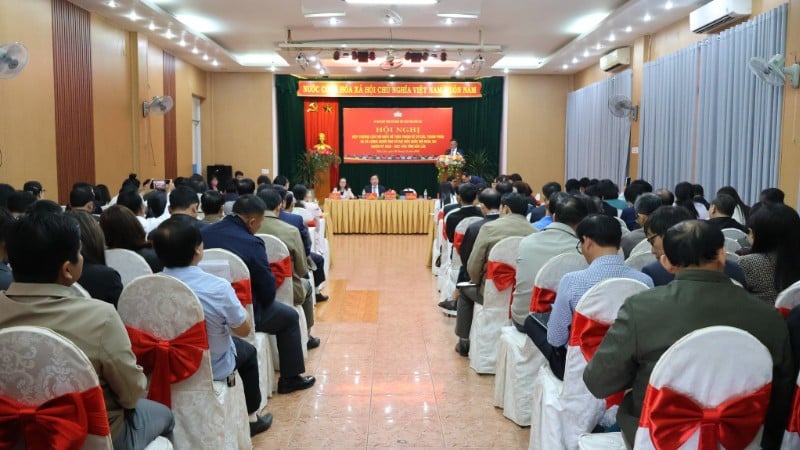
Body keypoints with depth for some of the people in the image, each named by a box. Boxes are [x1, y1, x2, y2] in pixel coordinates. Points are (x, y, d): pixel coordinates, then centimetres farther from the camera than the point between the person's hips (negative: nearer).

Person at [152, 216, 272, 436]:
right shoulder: (218, 287, -30)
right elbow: (243, 329, -14)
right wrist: (237, 304, 2)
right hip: (212, 368, -4)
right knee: (247, 351, 29)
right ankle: (250, 416, 39)